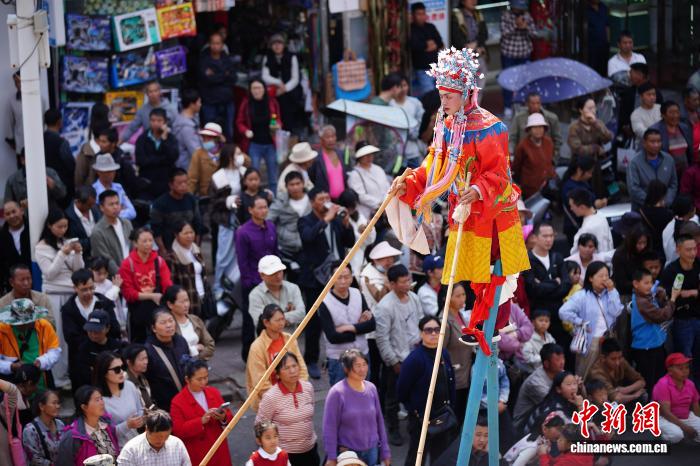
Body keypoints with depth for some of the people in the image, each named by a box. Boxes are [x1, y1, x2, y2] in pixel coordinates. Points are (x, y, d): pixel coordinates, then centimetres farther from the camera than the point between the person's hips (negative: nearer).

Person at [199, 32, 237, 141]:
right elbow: (207, 79, -17)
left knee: (228, 134, 9)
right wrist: (225, 75, -7)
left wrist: (215, 76, -12)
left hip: (227, 102, 4)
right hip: (210, 103, -4)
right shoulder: (203, 60, -4)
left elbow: (234, 78, -2)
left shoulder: (227, 59, 10)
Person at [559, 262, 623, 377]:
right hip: (590, 341, -5)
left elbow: (616, 313, -7)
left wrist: (611, 291, -8)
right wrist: (580, 322, -14)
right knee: (585, 376, -1)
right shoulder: (582, 296, -8)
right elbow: (563, 312, -18)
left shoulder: (610, 294, 9)